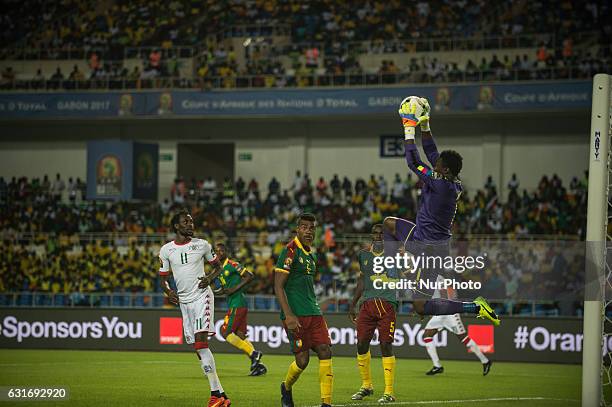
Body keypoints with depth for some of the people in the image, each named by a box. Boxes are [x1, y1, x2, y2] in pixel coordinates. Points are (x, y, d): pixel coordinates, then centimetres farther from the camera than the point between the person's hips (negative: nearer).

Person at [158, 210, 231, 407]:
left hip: (202, 296, -4)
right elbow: (163, 278, 14)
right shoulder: (166, 250, 7)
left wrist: (210, 278, -7)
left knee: (201, 342, -20)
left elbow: (218, 267, 13)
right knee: (199, 349, 2)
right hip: (183, 301, 4)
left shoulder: (202, 245, 2)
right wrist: (168, 291, -7)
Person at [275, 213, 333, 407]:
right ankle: (286, 388, 24)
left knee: (325, 352, -6)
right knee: (302, 360, -7)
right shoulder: (290, 251, -9)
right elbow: (278, 286, -13)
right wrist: (289, 316, -20)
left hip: (313, 313, 7)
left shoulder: (311, 255, 17)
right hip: (295, 316, -7)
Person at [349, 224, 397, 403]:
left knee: (386, 346, -8)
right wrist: (352, 306, 20)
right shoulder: (364, 254, 13)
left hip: (387, 303, -4)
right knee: (361, 345, 2)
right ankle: (366, 385, 22)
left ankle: (389, 392, -2)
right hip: (368, 303, 4)